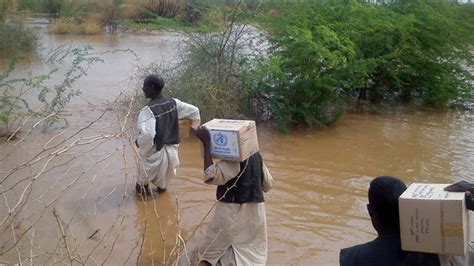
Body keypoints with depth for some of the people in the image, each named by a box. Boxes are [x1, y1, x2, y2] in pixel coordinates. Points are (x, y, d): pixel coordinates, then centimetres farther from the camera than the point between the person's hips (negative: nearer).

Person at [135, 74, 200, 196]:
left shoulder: (148, 110, -24)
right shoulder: (173, 103, -5)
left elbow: (147, 134, -35)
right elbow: (194, 111, 2)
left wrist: (139, 142, -14)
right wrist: (195, 126, 22)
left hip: (156, 153, -6)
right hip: (172, 149, 6)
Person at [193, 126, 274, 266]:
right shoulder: (256, 155, 6)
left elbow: (211, 176, -30)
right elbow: (268, 184, 14)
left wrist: (206, 143, -30)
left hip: (232, 212, -6)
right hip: (255, 210, 6)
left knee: (208, 252, 12)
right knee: (253, 254, 16)